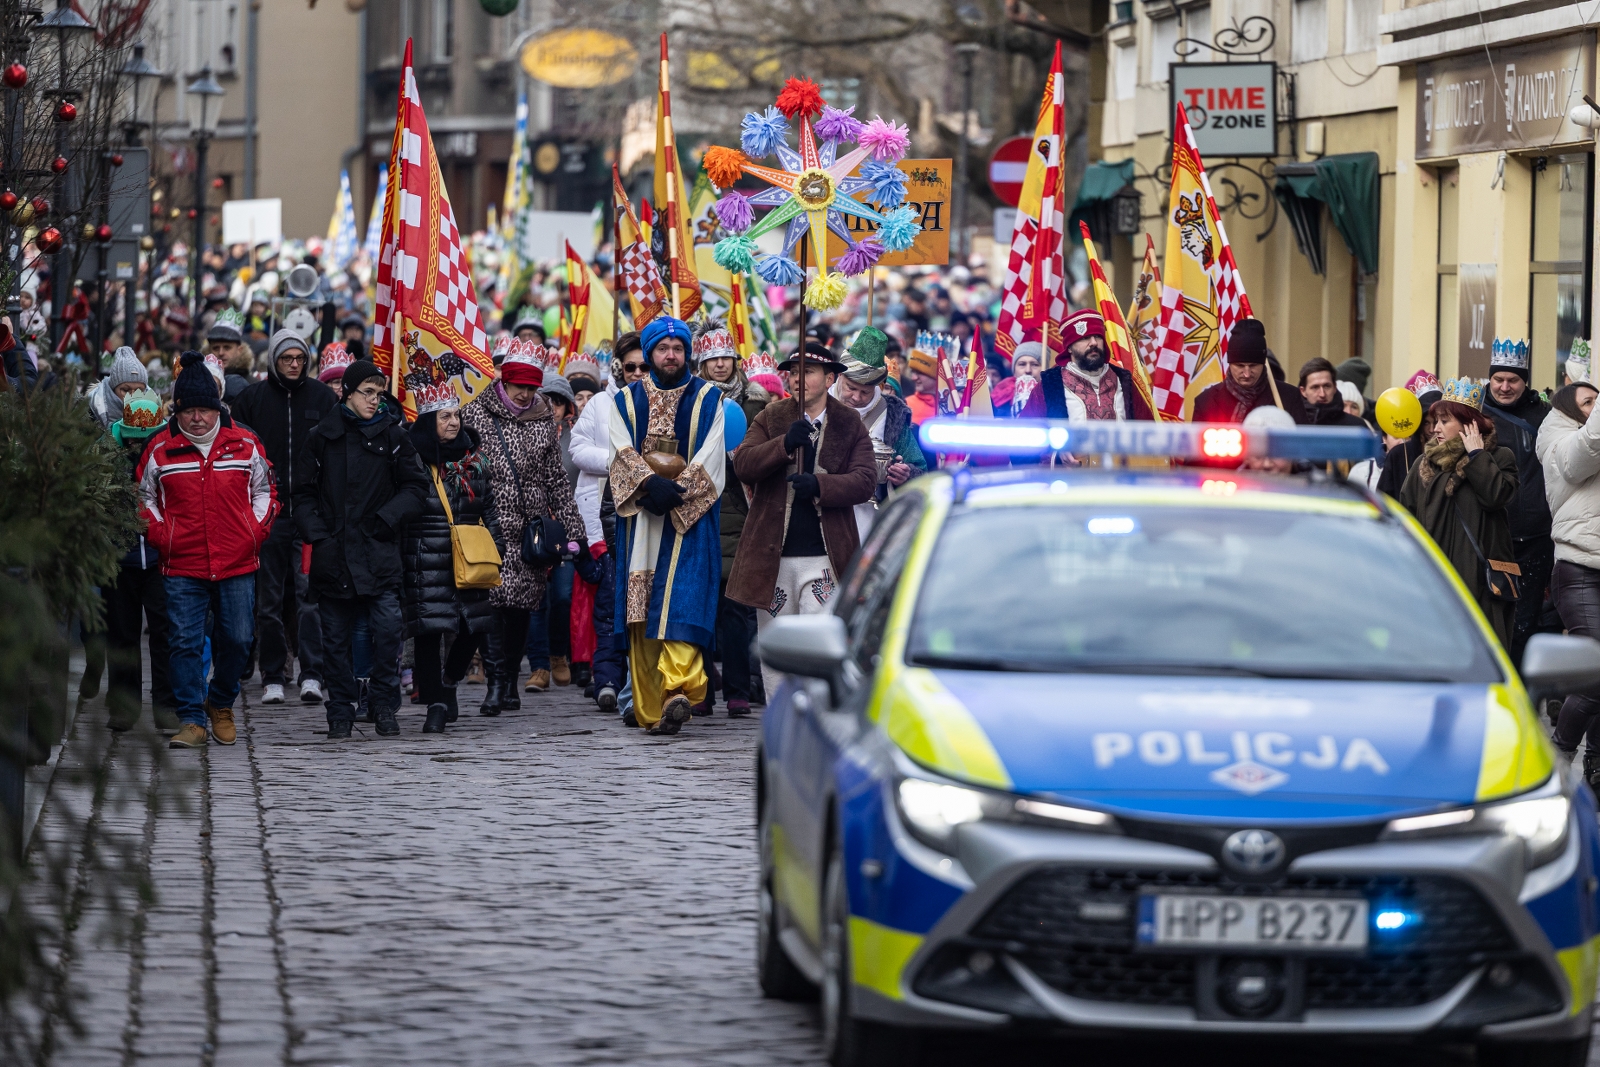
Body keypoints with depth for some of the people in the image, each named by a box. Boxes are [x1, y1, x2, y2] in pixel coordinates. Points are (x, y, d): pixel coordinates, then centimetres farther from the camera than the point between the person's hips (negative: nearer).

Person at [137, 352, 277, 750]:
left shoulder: (244, 444, 3)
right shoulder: (161, 449, 1)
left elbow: (265, 490, 16)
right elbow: (145, 498, 13)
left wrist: (256, 531, 3)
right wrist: (161, 536, 0)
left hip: (237, 565, 1)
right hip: (182, 567, -1)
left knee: (237, 639, 5)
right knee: (184, 641, -5)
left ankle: (221, 703, 28)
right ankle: (192, 720, 0)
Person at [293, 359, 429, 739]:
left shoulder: (391, 436, 5)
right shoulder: (323, 436, 6)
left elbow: (416, 487, 7)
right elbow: (304, 492, 10)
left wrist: (386, 518, -5)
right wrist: (316, 533, -3)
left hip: (378, 552, -1)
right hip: (333, 553, 1)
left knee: (387, 630, -9)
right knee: (336, 638, 4)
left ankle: (384, 707, 3)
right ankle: (341, 714, 13)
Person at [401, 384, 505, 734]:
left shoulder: (473, 457, 12)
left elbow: (489, 505, 19)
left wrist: (495, 546, 12)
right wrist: (397, 559, -6)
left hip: (468, 558, 5)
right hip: (425, 558, -5)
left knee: (475, 626, 2)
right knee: (428, 629, -7)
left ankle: (448, 682, 29)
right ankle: (436, 704, 1)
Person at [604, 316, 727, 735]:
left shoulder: (708, 399, 7)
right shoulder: (626, 401, 13)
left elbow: (709, 458, -3)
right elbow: (623, 453, -1)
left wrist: (676, 491, -16)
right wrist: (650, 484, -19)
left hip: (689, 517, -2)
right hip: (639, 518, 2)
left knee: (681, 602, -15)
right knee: (641, 608, -1)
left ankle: (678, 690, -27)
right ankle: (648, 708, 2)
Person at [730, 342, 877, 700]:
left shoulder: (850, 425, 6)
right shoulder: (771, 418, 10)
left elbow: (865, 480, -5)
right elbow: (743, 464, -4)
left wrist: (819, 486, -21)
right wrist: (784, 444, -20)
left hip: (824, 555, -3)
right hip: (772, 554, 3)